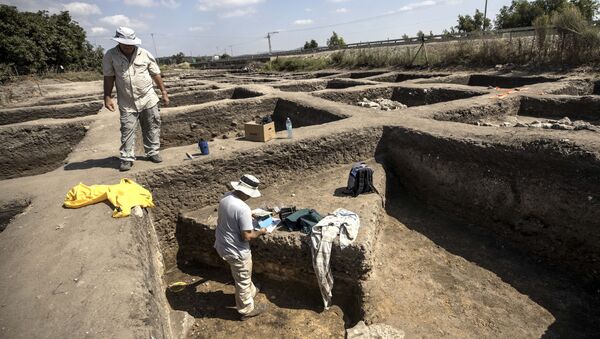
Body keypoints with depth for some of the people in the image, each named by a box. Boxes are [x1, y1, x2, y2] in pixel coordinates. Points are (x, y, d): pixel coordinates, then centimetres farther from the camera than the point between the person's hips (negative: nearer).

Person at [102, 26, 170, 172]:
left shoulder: (145, 54, -1)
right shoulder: (110, 56, -3)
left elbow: (156, 74, 5)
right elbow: (109, 77, -1)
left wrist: (164, 92, 5)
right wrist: (107, 97, -7)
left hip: (148, 99, 1)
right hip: (127, 103, -1)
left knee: (152, 127, 7)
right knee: (127, 130, -1)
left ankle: (152, 152, 21)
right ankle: (127, 158, 8)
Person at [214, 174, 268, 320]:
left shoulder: (225, 197, -5)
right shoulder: (243, 209, -32)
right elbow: (246, 236, -26)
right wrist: (260, 232, -8)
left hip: (222, 245, 8)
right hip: (236, 251, -8)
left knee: (243, 276, 31)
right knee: (243, 281, 15)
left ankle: (250, 291, 54)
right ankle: (247, 310, 35)